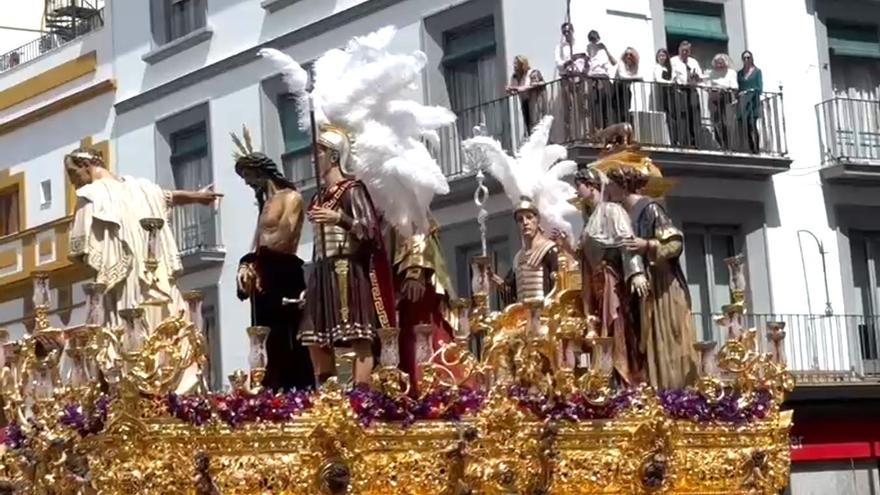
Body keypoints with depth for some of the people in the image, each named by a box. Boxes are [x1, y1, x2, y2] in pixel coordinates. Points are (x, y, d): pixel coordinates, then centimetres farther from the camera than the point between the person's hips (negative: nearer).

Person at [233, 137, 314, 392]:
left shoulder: (291, 197, 1)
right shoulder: (265, 202, 25)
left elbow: (282, 239, -10)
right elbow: (258, 244, 16)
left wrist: (250, 261, -1)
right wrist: (246, 266, -3)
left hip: (284, 275, -7)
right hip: (263, 278, 7)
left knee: (289, 343, -12)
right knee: (270, 345, 0)